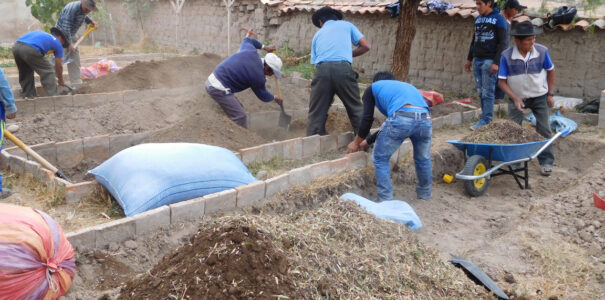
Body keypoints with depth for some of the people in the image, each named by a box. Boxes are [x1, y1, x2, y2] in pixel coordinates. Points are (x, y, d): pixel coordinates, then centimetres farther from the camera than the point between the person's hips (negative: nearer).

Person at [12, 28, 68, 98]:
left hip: (16, 46, 7)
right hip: (30, 49, -6)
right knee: (47, 72, 10)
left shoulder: (40, 33, 36)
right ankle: (53, 96, 8)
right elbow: (58, 66, 25)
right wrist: (61, 81, 40)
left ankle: (29, 96, 30)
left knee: (25, 74, 25)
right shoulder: (57, 43, 19)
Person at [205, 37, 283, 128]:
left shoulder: (251, 51, 3)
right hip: (219, 89, -10)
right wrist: (275, 98, 26)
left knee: (239, 108, 17)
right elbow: (263, 95, 6)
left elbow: (246, 40, 29)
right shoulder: (258, 77, -14)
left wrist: (264, 47, 33)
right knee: (240, 117, -8)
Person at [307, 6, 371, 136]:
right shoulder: (346, 25, 24)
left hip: (322, 70, 1)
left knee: (316, 113, 7)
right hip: (343, 68, -1)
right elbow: (366, 46, 16)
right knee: (356, 109, 11)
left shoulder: (318, 34, 28)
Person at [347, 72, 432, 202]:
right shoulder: (407, 85, 41)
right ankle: (425, 192, 46)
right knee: (423, 159, 29)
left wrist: (356, 143, 33)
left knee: (380, 159, 14)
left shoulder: (373, 87, 27)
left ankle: (385, 200, 13)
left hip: (401, 118, -5)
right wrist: (368, 141, 47)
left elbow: (367, 119, 18)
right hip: (425, 119, 5)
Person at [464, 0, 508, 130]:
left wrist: (496, 62, -16)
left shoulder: (499, 19, -3)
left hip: (489, 61, -6)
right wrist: (469, 59, 20)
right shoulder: (478, 19, 15)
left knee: (487, 92, -7)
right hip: (477, 60, 6)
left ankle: (486, 121, -4)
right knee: (480, 92, 6)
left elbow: (502, 43, -8)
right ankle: (486, 118, 13)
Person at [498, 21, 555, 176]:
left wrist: (550, 94, 1)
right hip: (517, 98, 0)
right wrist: (515, 98, -23)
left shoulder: (542, 51, -15)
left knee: (543, 129, 1)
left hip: (540, 97, 1)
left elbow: (550, 71, 2)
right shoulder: (507, 56, -19)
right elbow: (502, 81, -14)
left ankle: (546, 162, 13)